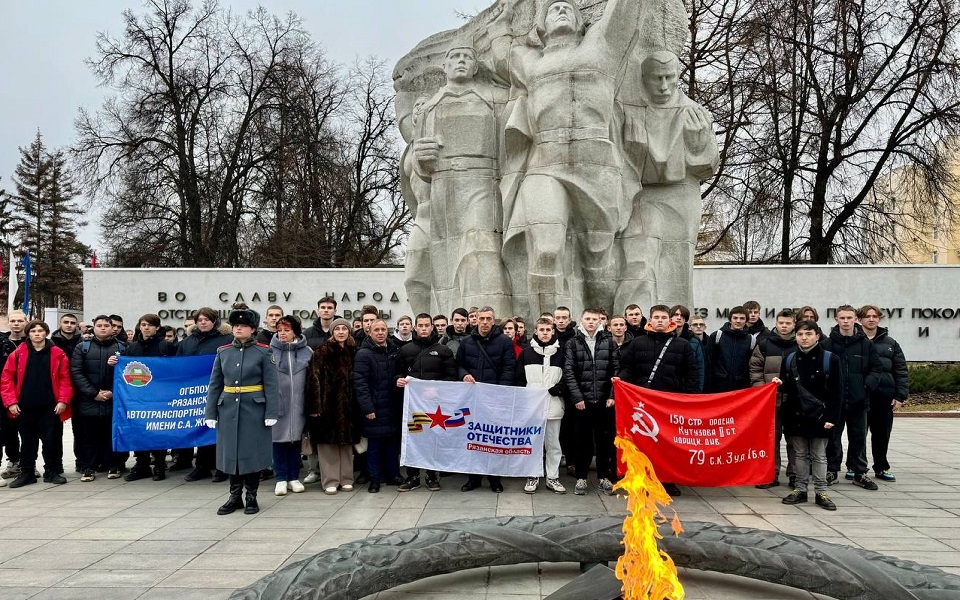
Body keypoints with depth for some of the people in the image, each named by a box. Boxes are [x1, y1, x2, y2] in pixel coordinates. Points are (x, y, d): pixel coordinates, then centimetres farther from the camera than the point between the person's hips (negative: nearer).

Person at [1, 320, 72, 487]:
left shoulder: (58, 354, 1)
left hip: (50, 407, -1)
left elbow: (65, 379, -1)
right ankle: (26, 473, 22)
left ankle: (53, 472, 18)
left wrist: (63, 400, -10)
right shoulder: (18, 353, 4)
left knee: (52, 441, 5)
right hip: (26, 408, 1)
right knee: (28, 442, 11)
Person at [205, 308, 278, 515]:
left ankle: (251, 497, 15)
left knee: (253, 452, 3)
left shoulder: (263, 352, -4)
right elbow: (215, 385, 8)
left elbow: (271, 385, -7)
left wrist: (271, 413, -12)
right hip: (229, 409, 4)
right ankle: (234, 497, 21)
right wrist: (210, 413, 3)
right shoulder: (223, 352, 6)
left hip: (254, 409, -3)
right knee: (231, 452, 9)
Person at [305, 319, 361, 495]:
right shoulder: (322, 353, -2)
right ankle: (330, 481, 9)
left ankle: (346, 479, 18)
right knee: (328, 442, 0)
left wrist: (357, 404, 4)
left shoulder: (353, 353, 9)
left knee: (346, 441, 8)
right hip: (327, 404, -3)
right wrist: (315, 405, -15)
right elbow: (314, 379, -8)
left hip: (347, 405, 4)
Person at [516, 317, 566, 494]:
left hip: (553, 405, 0)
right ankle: (533, 476, 17)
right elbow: (519, 378, 8)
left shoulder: (560, 353, 6)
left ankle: (552, 477, 17)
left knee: (553, 443, 6)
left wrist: (561, 388, -7)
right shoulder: (526, 352, 6)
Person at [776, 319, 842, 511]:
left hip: (819, 415, -3)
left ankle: (821, 492, 15)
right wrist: (780, 383, -9)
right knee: (800, 454, 11)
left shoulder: (830, 359, -6)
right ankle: (800, 490, 19)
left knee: (819, 456, 6)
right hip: (796, 415, 3)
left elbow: (837, 392, -7)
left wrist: (831, 417, -12)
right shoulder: (789, 359, 5)